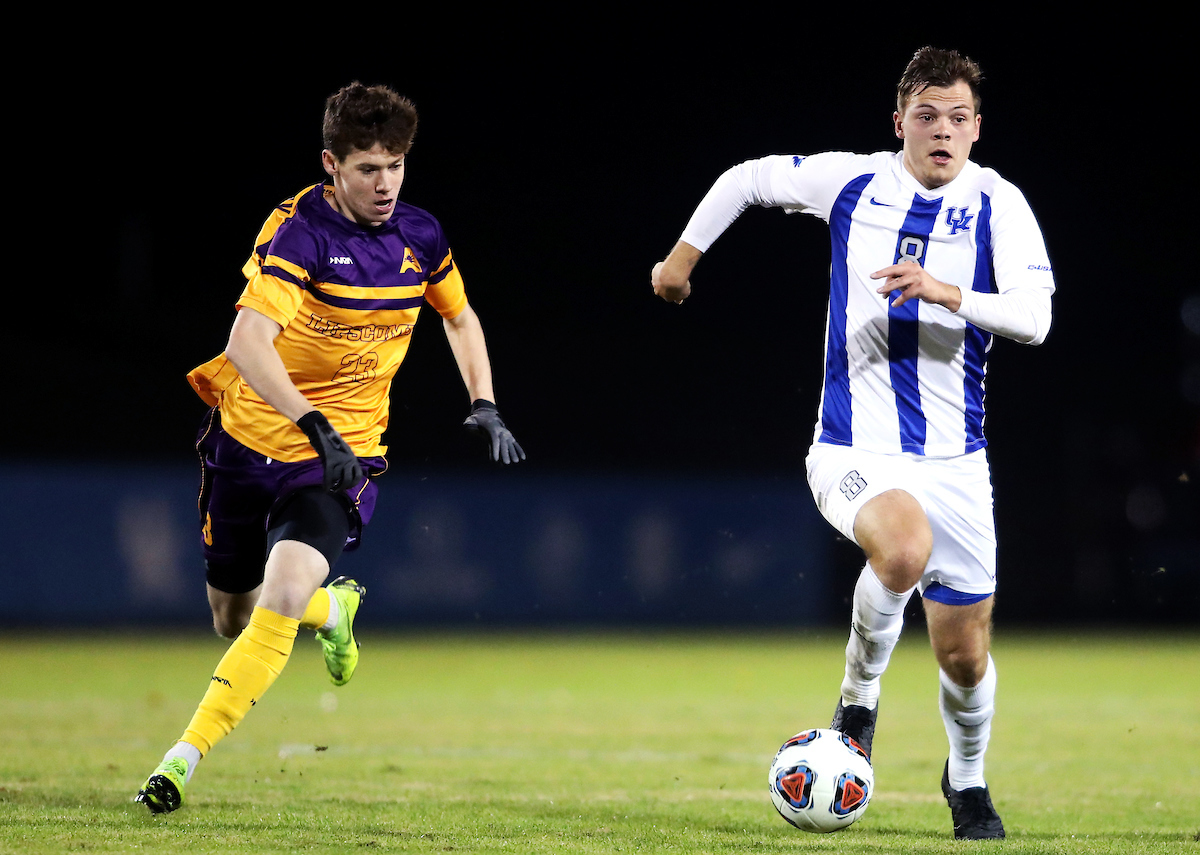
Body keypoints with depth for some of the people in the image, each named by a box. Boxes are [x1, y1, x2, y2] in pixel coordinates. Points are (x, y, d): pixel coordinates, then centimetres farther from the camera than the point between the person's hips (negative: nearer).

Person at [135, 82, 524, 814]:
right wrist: (317, 427, -40)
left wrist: (484, 405, 9)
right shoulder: (301, 230, -19)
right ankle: (334, 609, 47)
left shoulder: (421, 237, -2)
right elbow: (247, 343, -32)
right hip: (249, 440, -1)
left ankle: (183, 759, -20)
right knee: (233, 617, 13)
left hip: (342, 453, 1)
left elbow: (460, 316, 20)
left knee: (283, 595, -24)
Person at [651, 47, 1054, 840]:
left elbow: (1034, 317, -17)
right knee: (906, 549, -35)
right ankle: (860, 696, -7)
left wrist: (947, 292, -32)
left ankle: (968, 780, 38)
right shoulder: (850, 182, 0)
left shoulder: (996, 204, -4)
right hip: (854, 453, -1)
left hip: (953, 460, 2)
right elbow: (745, 180, 17)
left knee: (965, 654, 6)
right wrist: (681, 260, 24)